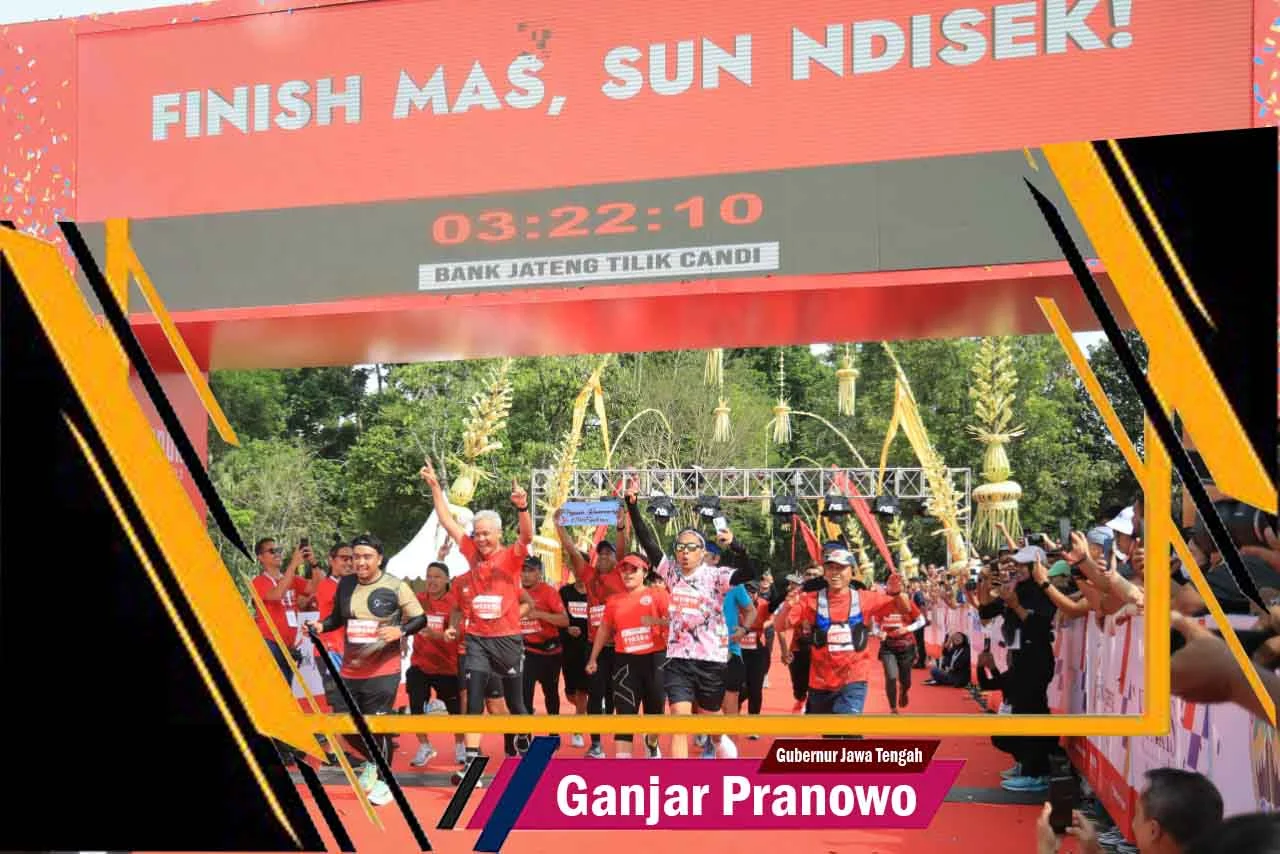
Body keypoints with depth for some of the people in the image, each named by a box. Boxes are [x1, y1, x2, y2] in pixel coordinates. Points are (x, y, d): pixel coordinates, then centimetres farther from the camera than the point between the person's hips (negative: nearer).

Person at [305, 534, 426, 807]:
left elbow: (420, 619, -4)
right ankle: (372, 762, 38)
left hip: (383, 670, -5)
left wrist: (400, 631, -22)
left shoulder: (396, 587, -8)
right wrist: (321, 626, 0)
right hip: (350, 670, 5)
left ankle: (384, 781, 16)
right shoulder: (345, 585, 5)